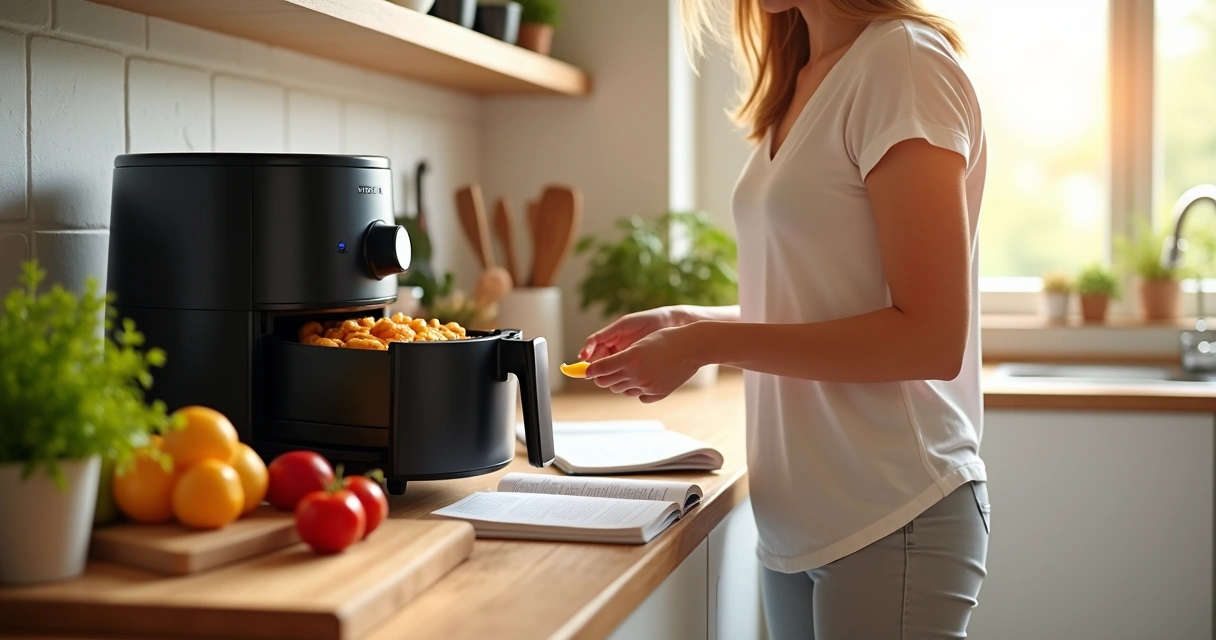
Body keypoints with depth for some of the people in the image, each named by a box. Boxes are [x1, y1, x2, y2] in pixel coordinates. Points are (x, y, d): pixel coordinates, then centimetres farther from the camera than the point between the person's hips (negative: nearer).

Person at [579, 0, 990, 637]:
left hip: (891, 518, -7)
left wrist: (708, 344, -17)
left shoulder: (902, 59, -14)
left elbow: (931, 339, -19)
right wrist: (685, 322, 1)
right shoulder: (800, 80, 10)